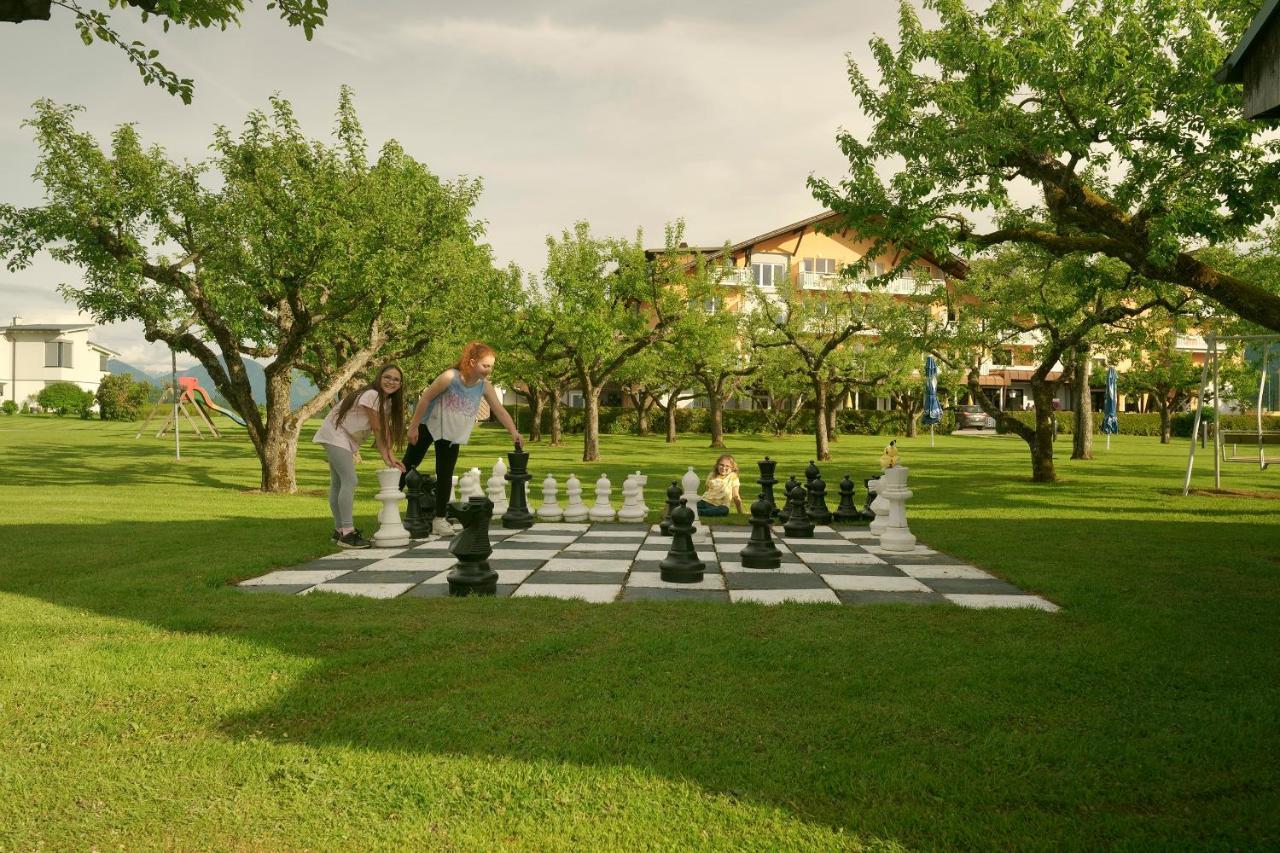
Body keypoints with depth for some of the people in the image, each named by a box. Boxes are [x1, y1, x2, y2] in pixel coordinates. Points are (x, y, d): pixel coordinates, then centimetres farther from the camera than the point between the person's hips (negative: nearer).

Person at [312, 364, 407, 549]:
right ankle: (347, 533, -19)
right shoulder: (371, 395, -24)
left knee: (338, 483, 15)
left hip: (348, 440, 10)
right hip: (334, 435, -10)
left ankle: (339, 530, 21)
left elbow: (386, 430, -1)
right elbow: (377, 429, -21)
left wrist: (390, 457, -12)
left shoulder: (388, 401, 5)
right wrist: (385, 457, -16)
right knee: (350, 480, -17)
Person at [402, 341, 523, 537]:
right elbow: (425, 398, -18)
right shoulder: (450, 377, -26)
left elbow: (500, 411, -15)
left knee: (445, 475, 1)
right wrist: (413, 426, -15)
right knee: (408, 465, 5)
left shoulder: (485, 386, -14)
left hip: (452, 434, 3)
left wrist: (514, 432, -29)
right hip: (428, 425, -3)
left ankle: (439, 519, 8)